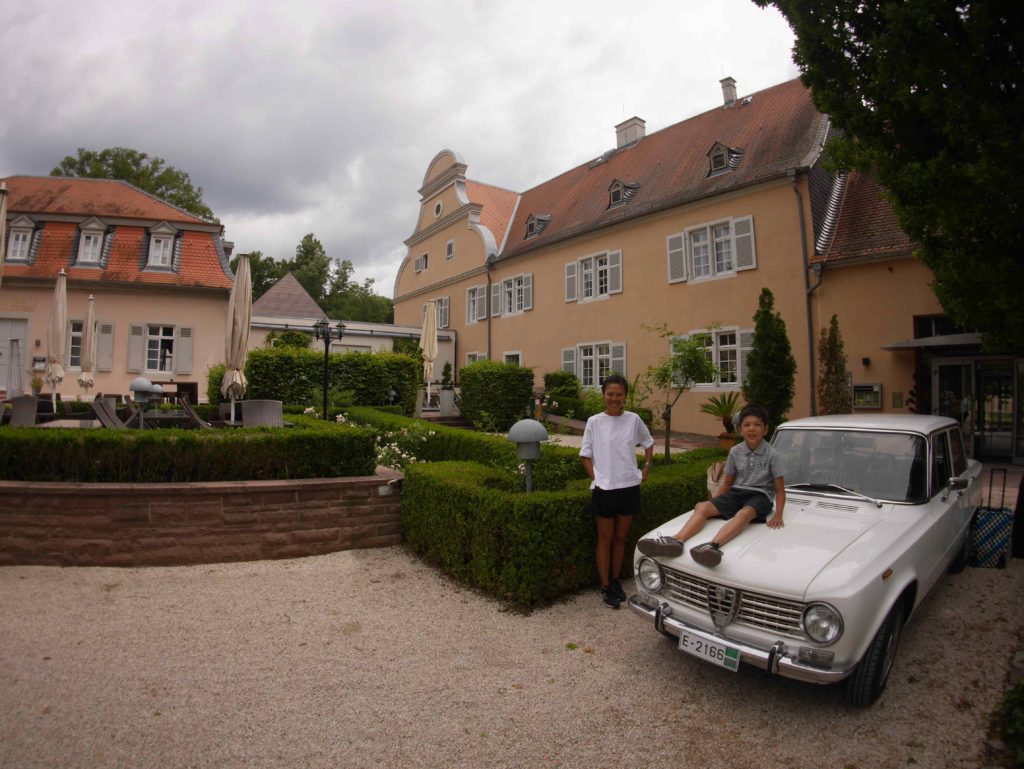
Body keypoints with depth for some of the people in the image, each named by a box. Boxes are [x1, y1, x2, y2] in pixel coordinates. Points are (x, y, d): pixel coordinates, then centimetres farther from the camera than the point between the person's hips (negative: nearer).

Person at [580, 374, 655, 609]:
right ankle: (605, 587, 20)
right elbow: (585, 455, -1)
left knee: (620, 538, 15)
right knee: (605, 540, 8)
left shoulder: (633, 420, -1)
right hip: (604, 489, -2)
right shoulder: (594, 422, -7)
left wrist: (646, 468, 7)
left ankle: (615, 581, 31)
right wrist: (595, 478, -8)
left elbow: (648, 443, 16)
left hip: (630, 487, 2)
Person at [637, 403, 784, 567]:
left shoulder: (772, 455, -4)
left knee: (744, 514, -41)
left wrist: (777, 515, -15)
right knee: (702, 507, -25)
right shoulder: (735, 452, 6)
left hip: (760, 496, -4)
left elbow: (780, 489, -2)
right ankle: (676, 540, -49)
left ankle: (713, 545, -66)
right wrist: (714, 504, 5)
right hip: (736, 493, 4)